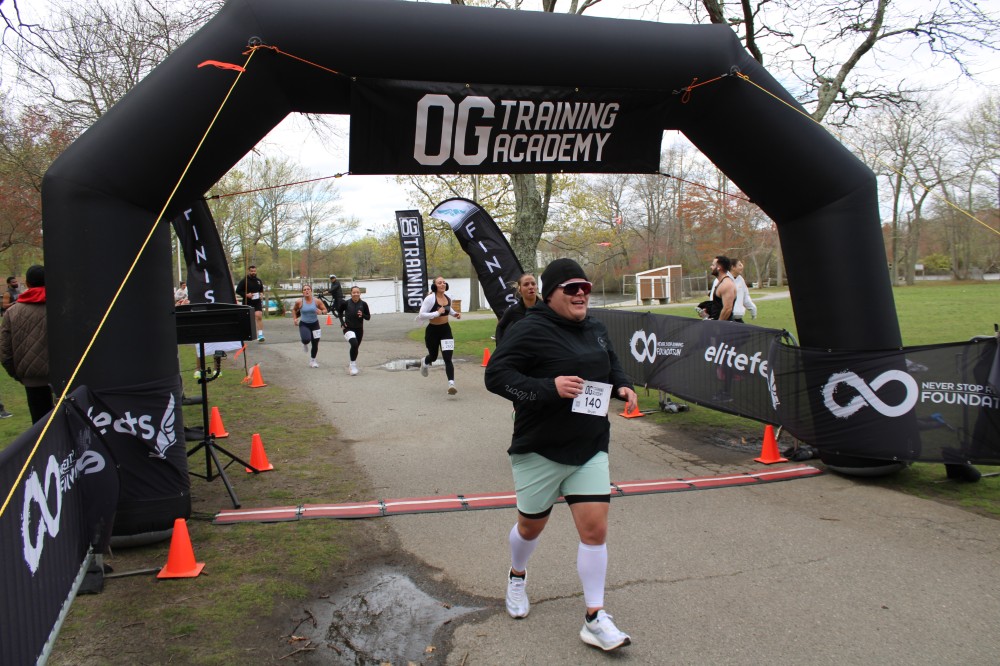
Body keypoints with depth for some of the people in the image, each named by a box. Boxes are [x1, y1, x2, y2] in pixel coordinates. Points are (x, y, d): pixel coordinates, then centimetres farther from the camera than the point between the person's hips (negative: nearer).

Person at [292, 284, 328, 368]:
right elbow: (294, 309, 10)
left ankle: (312, 361, 29)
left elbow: (325, 310, -1)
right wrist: (294, 319, -1)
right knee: (306, 339, -28)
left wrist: (321, 312, -22)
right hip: (304, 324, -2)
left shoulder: (317, 301, -9)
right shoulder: (299, 302, -9)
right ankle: (305, 344, 13)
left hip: (314, 324, 2)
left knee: (315, 344, 5)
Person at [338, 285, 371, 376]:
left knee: (356, 347, 14)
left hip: (359, 329, 3)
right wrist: (342, 322, -2)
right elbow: (339, 312, 10)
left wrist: (362, 315, -17)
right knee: (354, 344, -27)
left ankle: (354, 365, 38)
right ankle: (353, 364, -12)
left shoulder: (363, 304, -4)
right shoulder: (346, 303, -7)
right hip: (348, 329, -3)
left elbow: (368, 317, 3)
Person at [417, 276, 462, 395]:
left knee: (448, 358, -12)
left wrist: (455, 313, 3)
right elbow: (421, 315, -22)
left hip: (446, 330, 3)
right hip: (432, 331, -3)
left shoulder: (448, 297, 0)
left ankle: (451, 384, -19)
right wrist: (437, 313, -30)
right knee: (433, 356, 19)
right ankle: (425, 363, 57)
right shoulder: (430, 298, -19)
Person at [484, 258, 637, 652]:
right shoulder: (531, 330, -15)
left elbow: (611, 365, 23)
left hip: (590, 449, 5)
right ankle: (517, 576, 48)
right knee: (531, 526, 15)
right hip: (540, 450, -4)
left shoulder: (595, 330, 6)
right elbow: (496, 374, -20)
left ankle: (594, 620, 10)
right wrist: (549, 387, -30)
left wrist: (622, 386, 1)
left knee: (595, 529, -2)